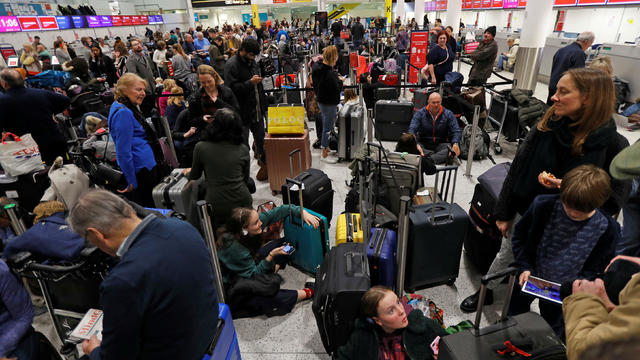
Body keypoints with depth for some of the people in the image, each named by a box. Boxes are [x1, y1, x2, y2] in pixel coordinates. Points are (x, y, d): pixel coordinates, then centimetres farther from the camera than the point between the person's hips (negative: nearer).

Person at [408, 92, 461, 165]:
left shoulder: (448, 114, 4)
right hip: (424, 145, 0)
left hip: (441, 144, 1)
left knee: (451, 149, -33)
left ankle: (430, 160, -55)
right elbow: (412, 130, -14)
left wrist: (455, 144, -27)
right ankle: (431, 155, -47)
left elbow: (456, 131, -2)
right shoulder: (420, 113, -1)